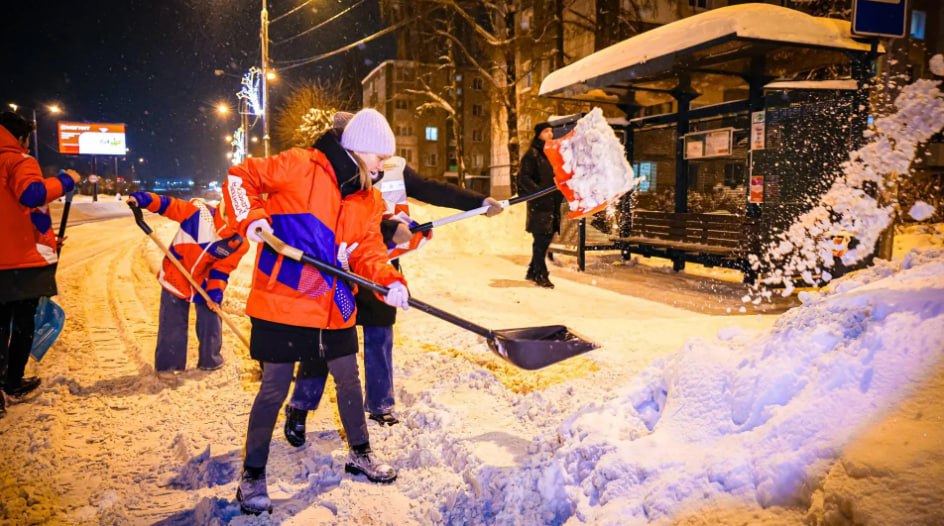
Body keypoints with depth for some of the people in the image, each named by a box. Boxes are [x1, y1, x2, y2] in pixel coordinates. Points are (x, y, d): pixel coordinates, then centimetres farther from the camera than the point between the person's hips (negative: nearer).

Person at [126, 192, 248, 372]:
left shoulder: (238, 245, -17)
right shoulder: (199, 211, -22)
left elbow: (222, 269, -12)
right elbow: (169, 205, -16)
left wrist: (215, 291, -26)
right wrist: (145, 199, -32)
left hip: (205, 285, 1)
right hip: (175, 278, -1)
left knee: (211, 323, 7)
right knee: (171, 329, 6)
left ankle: (210, 364, 29)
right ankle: (168, 369, 21)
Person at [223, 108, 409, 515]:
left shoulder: (370, 199, 8)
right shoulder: (300, 167, -10)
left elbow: (368, 253, 5)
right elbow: (240, 177, -4)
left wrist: (389, 282, -13)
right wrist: (251, 217, -18)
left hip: (334, 308, 6)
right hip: (283, 301, -6)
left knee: (348, 379, 16)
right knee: (275, 387, 1)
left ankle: (360, 454, 37)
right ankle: (252, 474, 20)